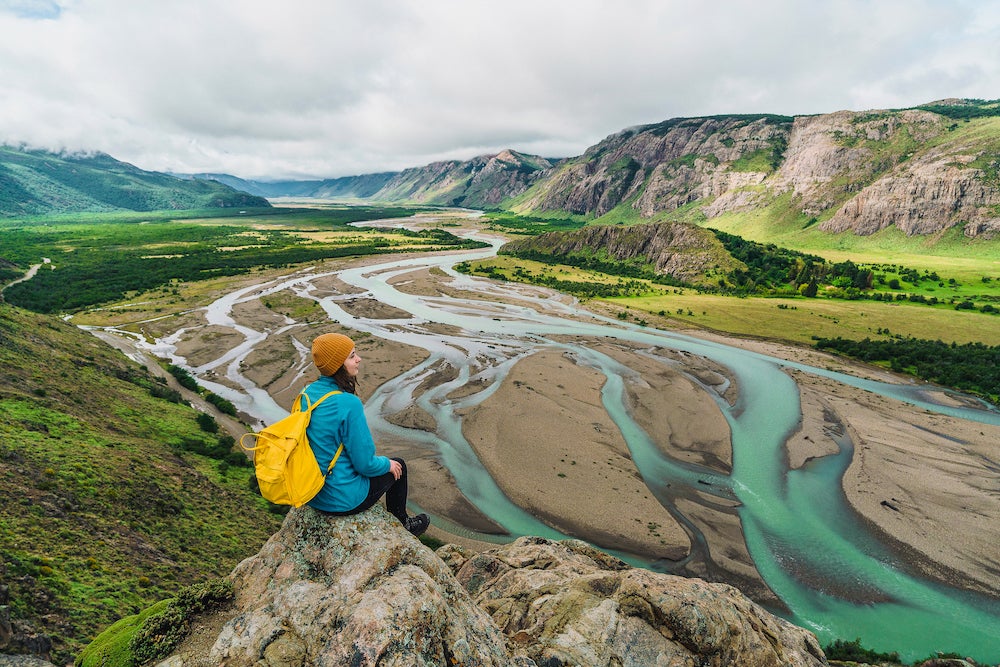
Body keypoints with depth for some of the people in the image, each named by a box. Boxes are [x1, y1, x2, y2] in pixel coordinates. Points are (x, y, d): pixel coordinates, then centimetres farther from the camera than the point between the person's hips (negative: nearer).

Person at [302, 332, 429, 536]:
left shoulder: (309, 393, -5)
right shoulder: (348, 403, -29)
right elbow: (365, 464, -23)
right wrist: (387, 464, -2)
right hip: (341, 500, -7)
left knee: (385, 462, 29)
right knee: (397, 466, 18)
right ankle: (400, 523, 42)